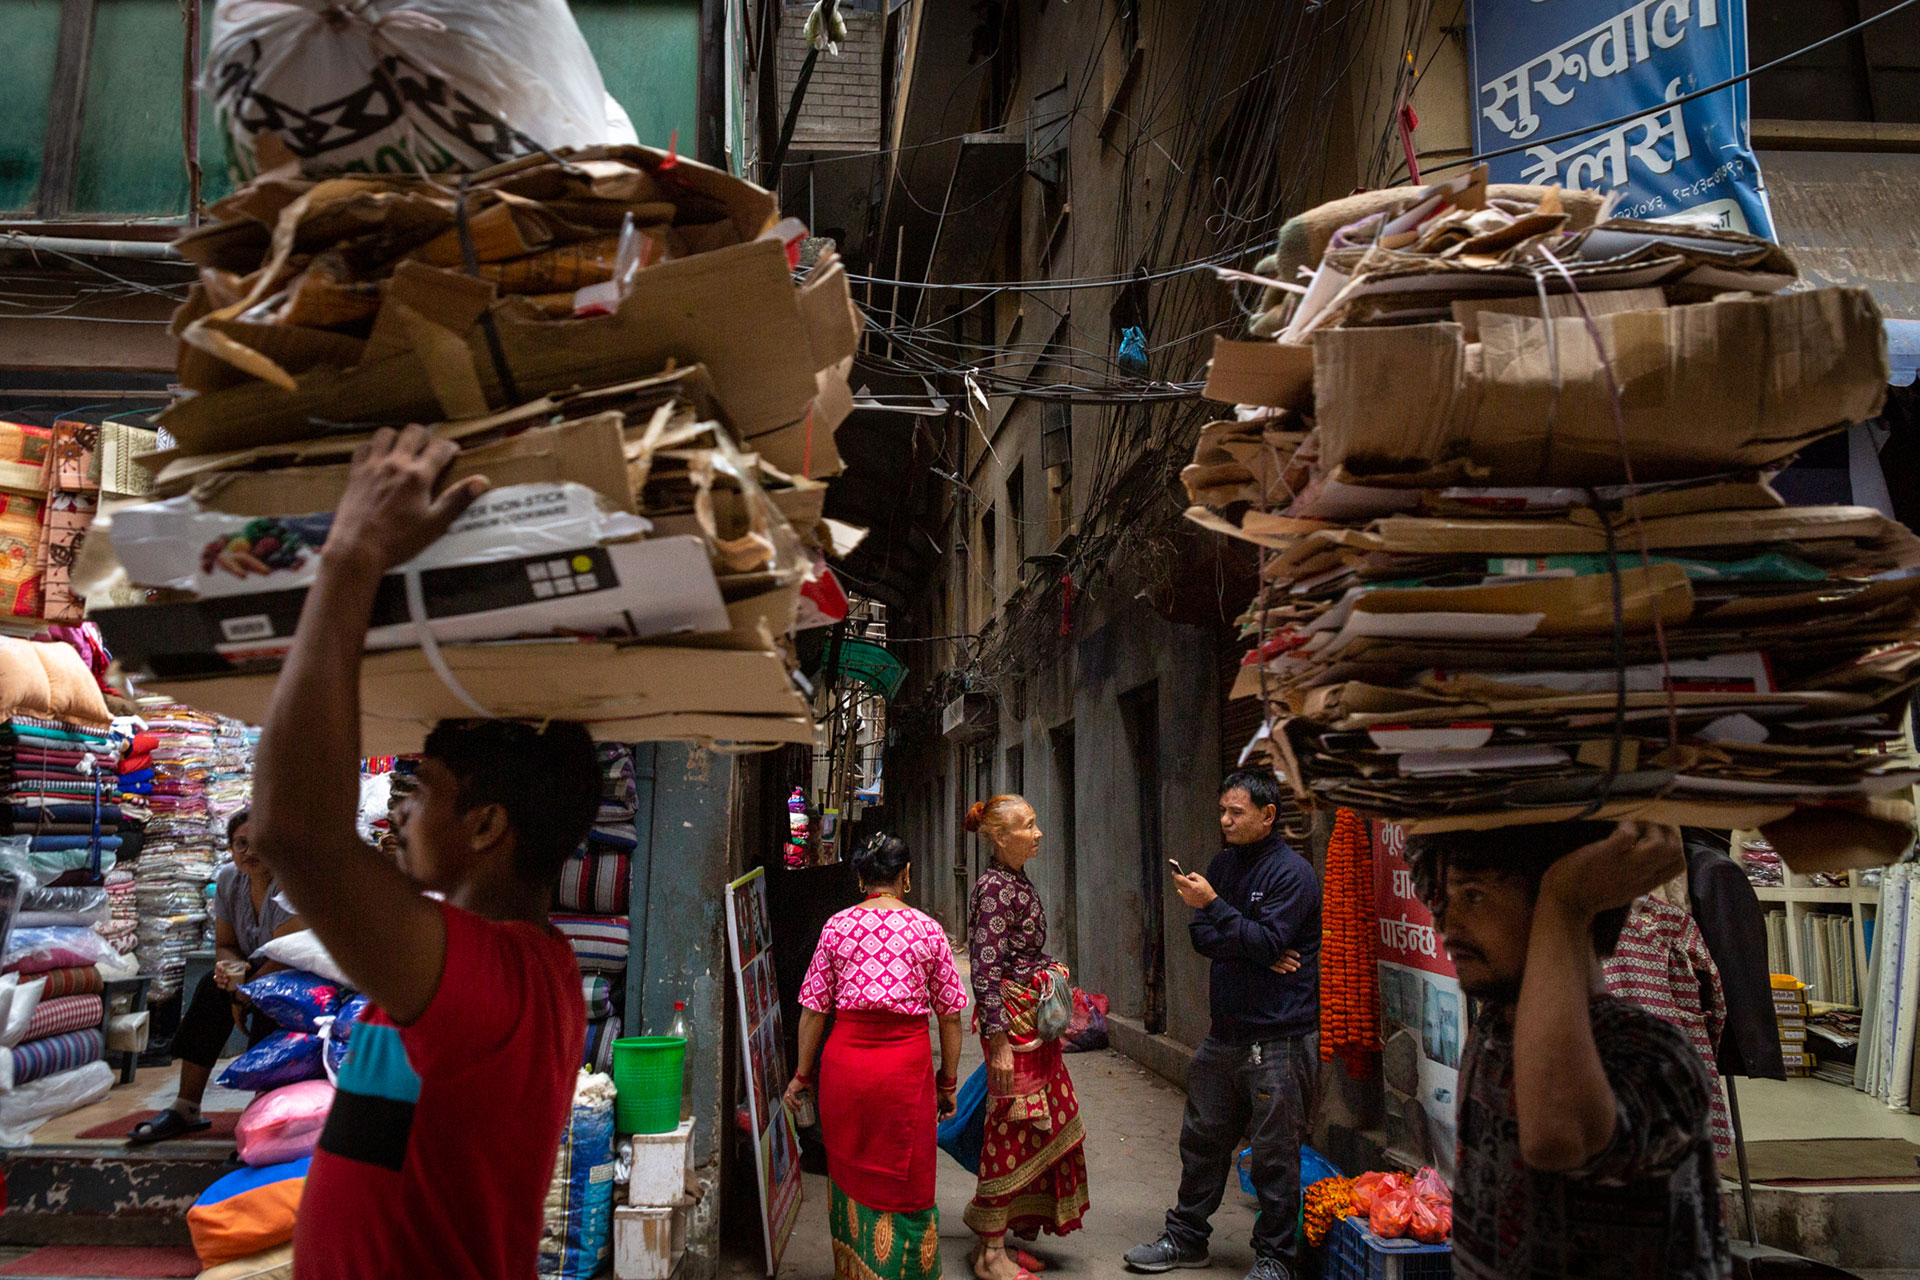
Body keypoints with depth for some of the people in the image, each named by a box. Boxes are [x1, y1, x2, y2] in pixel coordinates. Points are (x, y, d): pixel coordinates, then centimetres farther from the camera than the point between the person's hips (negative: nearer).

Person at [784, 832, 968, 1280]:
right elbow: (950, 1016, 3)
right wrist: (948, 1082, 11)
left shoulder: (837, 926, 2)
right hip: (907, 1064, -2)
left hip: (845, 1059, 2)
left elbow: (813, 1008, 3)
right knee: (904, 1181, 9)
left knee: (849, 1172, 18)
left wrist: (802, 1074, 12)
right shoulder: (928, 930, 0)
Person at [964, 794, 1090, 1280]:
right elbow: (985, 971, -21)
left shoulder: (1019, 882, 11)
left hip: (1034, 1020, 10)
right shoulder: (995, 888, -17)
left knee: (1034, 1127, 15)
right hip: (1012, 1023, -10)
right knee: (1011, 1131, -1)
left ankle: (997, 1236, 27)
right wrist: (999, 1043, -22)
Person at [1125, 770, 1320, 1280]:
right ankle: (1186, 1238, 29)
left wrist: (1213, 904, -21)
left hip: (1278, 1039, -7)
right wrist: (1252, 950, -11)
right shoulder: (1224, 864, 11)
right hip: (1224, 1032, 7)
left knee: (1276, 1153, 3)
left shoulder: (1292, 873, -11)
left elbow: (1268, 942, -19)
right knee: (1202, 1138, 15)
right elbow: (1200, 935, 5)